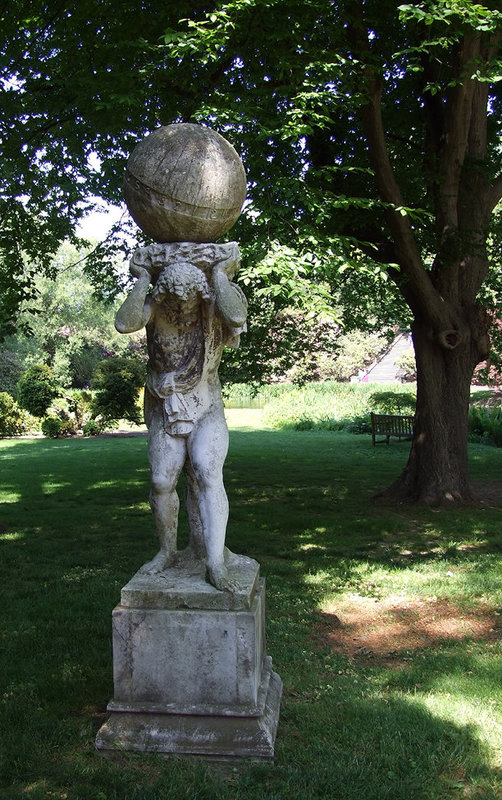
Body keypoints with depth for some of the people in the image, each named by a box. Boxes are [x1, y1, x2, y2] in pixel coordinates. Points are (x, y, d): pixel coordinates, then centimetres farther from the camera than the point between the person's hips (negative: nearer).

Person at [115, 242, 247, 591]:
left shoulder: (213, 310, -10)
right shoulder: (154, 308, -7)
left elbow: (237, 316, -34)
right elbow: (124, 323, -27)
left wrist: (219, 272, -23)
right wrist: (144, 278, -20)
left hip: (206, 409, -2)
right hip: (164, 410, 2)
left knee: (208, 476, -18)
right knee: (162, 482, 1)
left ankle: (216, 563, -20)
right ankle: (167, 552, 23)